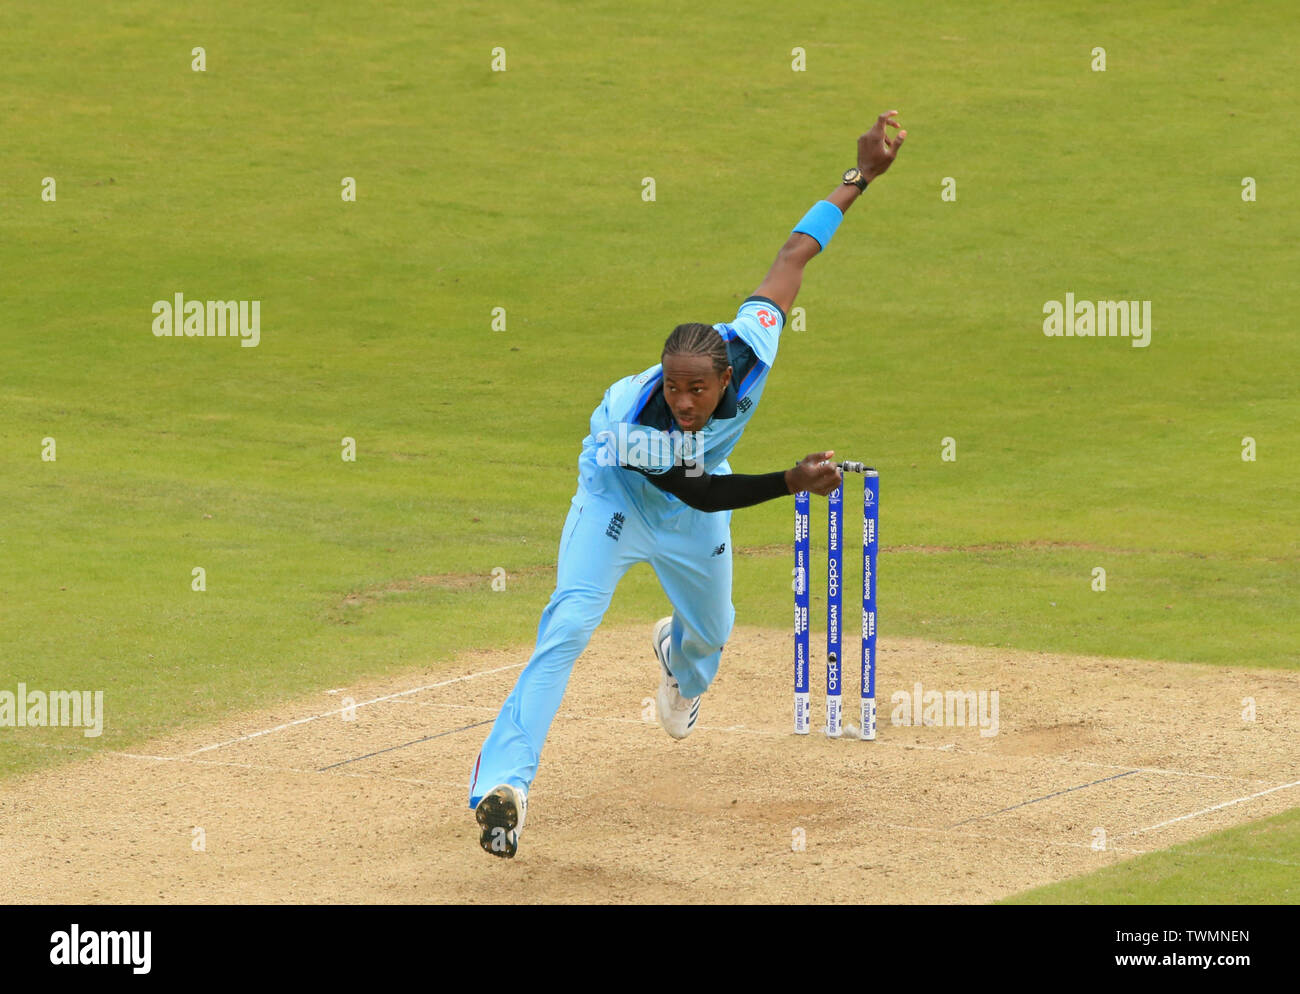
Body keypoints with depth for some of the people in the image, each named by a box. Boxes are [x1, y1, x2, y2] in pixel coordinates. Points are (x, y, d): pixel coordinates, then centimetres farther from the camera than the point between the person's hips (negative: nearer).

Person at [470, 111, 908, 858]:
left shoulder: (749, 353, -35)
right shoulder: (632, 422, -41)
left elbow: (793, 256, -24)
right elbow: (701, 491, -29)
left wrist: (861, 176, -21)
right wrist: (795, 481, -37)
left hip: (693, 526, 5)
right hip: (618, 499, -5)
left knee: (711, 631, 25)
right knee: (567, 628, -24)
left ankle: (680, 658, 66)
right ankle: (505, 781, -29)